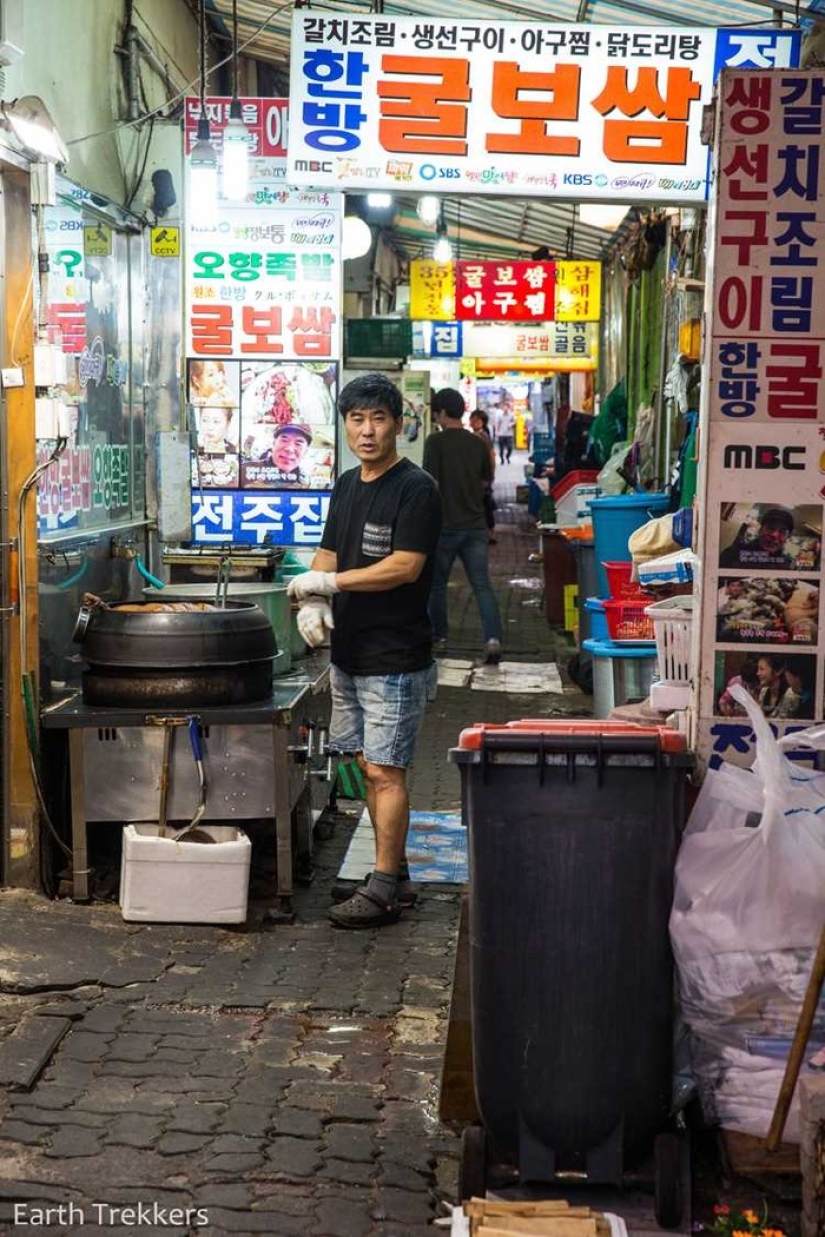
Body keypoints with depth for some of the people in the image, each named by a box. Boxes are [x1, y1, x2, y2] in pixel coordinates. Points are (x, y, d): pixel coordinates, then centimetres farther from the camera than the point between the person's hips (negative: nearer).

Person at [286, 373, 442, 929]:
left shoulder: (415, 488, -12)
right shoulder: (347, 487, 14)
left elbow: (405, 566, -20)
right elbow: (328, 556, 16)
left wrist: (330, 582, -18)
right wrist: (312, 602, -4)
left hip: (395, 659, -8)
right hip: (349, 653, 8)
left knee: (385, 771, -5)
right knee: (370, 767, 13)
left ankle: (383, 890, 3)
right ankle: (397, 876, 24)